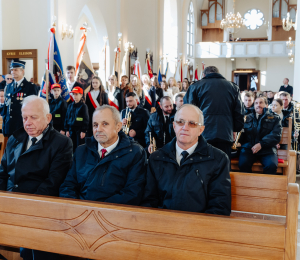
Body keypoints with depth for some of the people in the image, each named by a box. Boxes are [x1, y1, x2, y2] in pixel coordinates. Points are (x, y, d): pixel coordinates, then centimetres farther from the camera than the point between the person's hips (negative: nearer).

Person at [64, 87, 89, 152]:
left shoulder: (83, 106, -5)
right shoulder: (70, 106, 10)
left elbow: (86, 119, -7)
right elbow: (67, 118, 13)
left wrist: (83, 131, -12)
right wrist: (67, 130, 8)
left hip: (80, 130, -5)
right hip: (71, 130, 5)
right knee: (72, 147, 7)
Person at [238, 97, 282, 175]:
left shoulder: (275, 118, 15)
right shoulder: (247, 118, 21)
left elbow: (276, 135, 0)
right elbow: (242, 135, 19)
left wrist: (261, 144, -14)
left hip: (267, 148, -1)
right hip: (248, 148, 1)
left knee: (272, 165, -32)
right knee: (243, 163, -30)